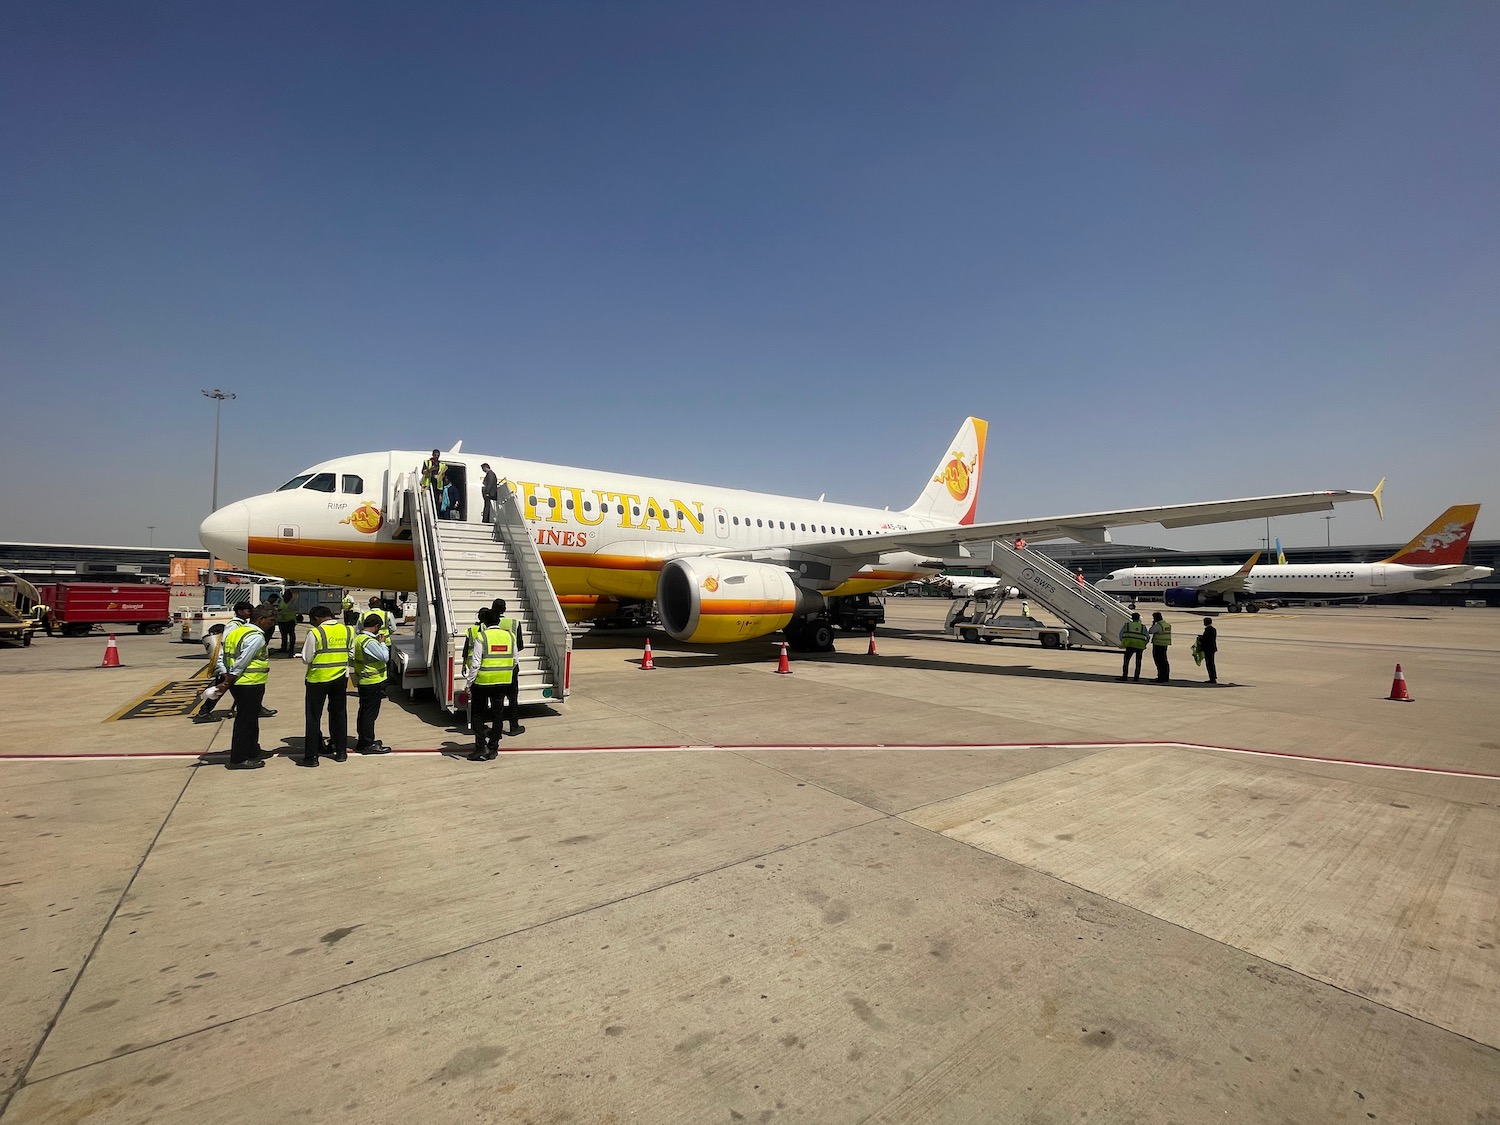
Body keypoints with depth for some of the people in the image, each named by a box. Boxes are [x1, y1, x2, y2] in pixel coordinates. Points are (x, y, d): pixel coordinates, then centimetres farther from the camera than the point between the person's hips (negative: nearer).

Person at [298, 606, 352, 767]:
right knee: (339, 714, 15)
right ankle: (341, 752, 21)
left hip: (318, 678, -4)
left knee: (313, 717, 6)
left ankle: (311, 756, 8)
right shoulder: (347, 631, 0)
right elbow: (350, 655, 6)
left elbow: (307, 658, -9)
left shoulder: (315, 633, -14)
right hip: (340, 677, 4)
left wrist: (304, 647, 8)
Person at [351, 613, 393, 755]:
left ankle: (362, 741, 29)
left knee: (364, 711, 18)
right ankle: (368, 745, 3)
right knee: (370, 713, -3)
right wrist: (382, 643, -10)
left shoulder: (358, 638, 7)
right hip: (373, 682, -10)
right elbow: (385, 657, -23)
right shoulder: (369, 642, -23)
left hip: (363, 681, 10)